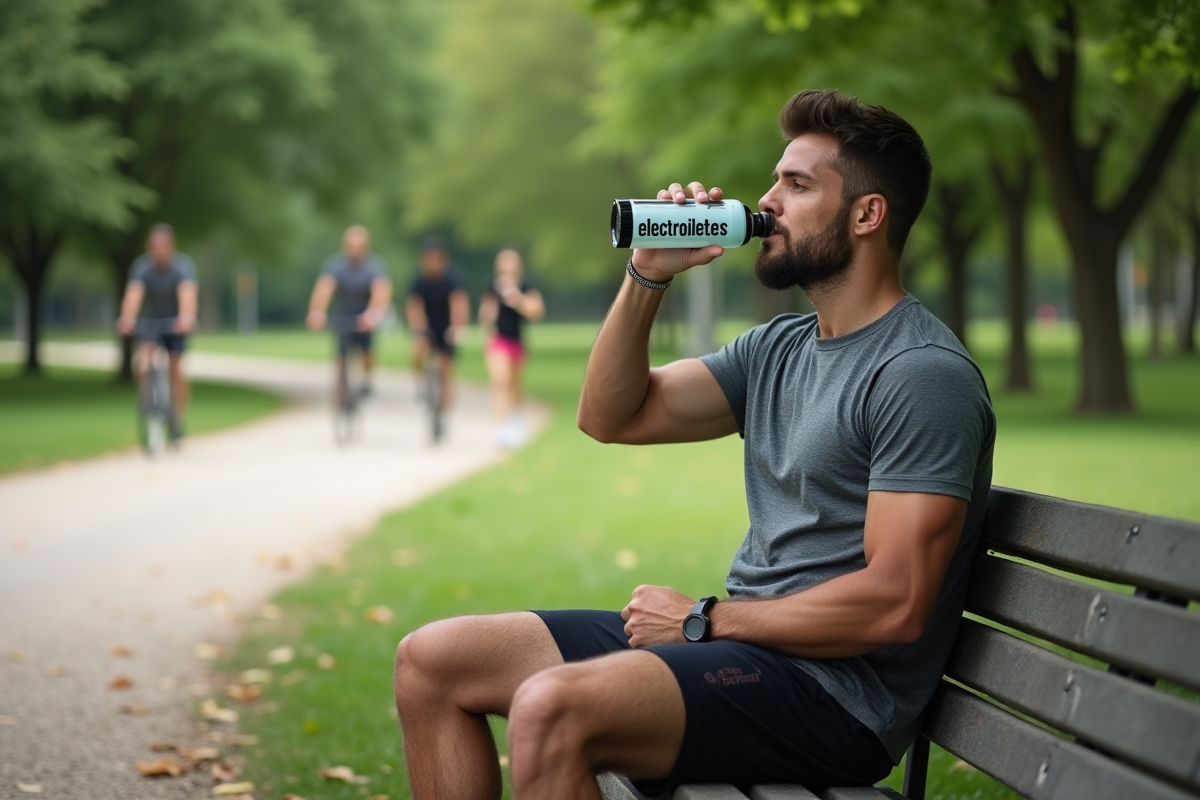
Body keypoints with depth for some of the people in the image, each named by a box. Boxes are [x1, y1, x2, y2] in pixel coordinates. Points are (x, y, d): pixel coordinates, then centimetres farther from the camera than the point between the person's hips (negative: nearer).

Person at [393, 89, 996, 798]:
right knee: (430, 661, 6)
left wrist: (704, 621, -13)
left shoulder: (924, 373, -15)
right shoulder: (779, 348, 15)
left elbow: (893, 604, -22)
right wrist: (648, 277, 1)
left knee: (551, 710, -33)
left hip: (833, 688, -9)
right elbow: (612, 416, 16)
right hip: (744, 643, 10)